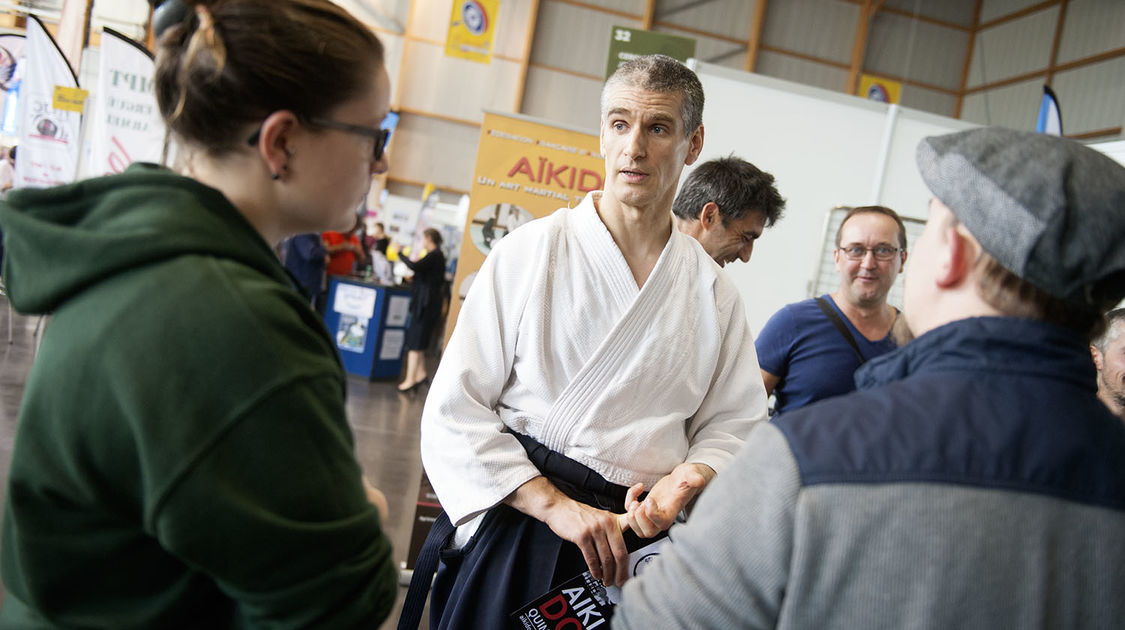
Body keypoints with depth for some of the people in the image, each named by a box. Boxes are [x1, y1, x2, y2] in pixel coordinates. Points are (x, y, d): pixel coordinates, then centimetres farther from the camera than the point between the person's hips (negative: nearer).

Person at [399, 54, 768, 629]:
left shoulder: (714, 290, 2)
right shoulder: (531, 251, -6)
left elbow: (732, 424, 8)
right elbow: (456, 410, -9)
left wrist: (689, 478, -13)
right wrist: (556, 506, -15)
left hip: (636, 544, 2)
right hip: (514, 520, -2)